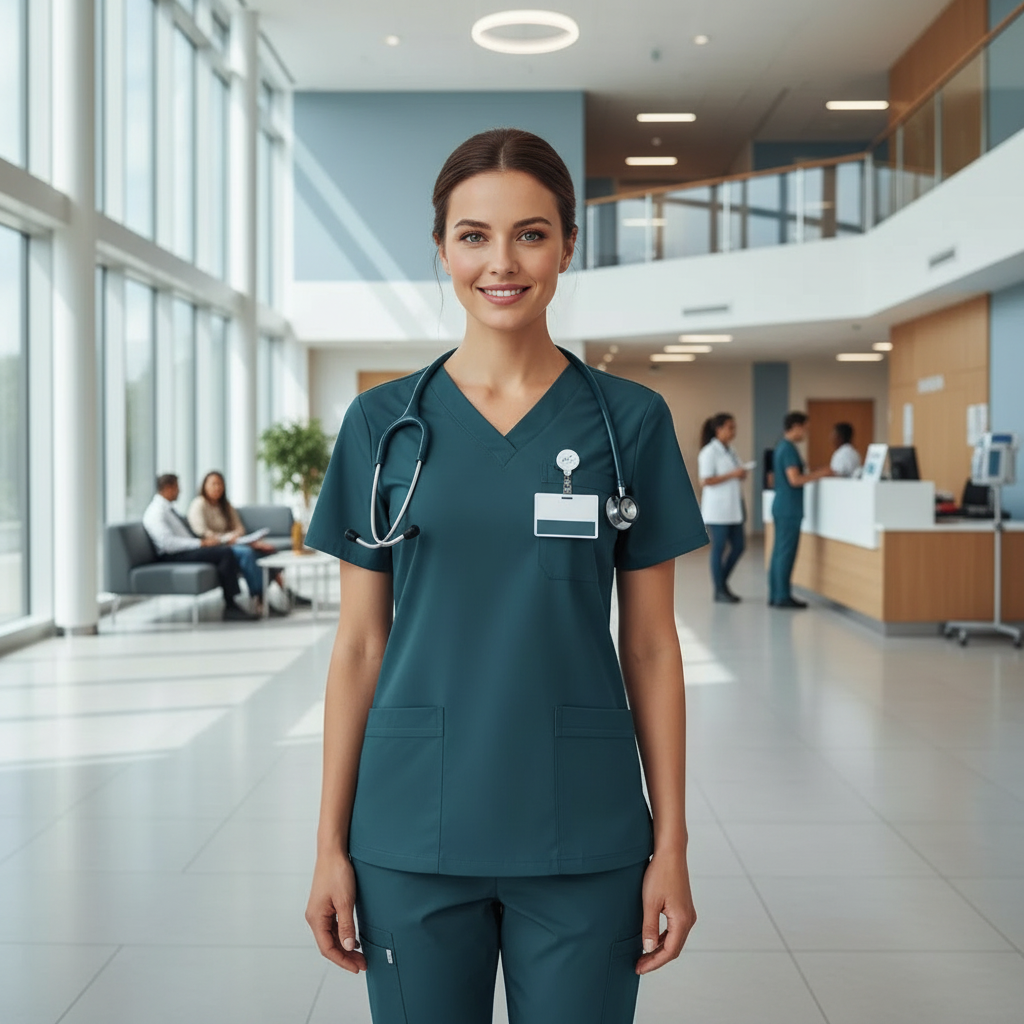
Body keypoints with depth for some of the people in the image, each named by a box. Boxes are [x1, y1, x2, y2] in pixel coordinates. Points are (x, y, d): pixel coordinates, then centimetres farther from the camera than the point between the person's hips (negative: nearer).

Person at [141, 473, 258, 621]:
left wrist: (204, 539, 6)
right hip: (174, 556, -10)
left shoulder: (169, 508, 19)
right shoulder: (156, 512, -12)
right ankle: (230, 607, -22)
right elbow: (168, 543, -23)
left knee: (227, 550, -10)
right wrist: (201, 543, -21)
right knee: (225, 552, -24)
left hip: (186, 549, 10)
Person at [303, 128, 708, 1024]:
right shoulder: (384, 424, 1)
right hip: (415, 835, 1)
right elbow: (360, 643, 3)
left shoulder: (630, 421, 0)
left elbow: (651, 645, 2)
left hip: (582, 837, 0)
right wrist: (332, 841, 1)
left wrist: (672, 843, 0)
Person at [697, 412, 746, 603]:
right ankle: (719, 590, 7)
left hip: (733, 508, 8)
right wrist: (732, 475, -20)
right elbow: (705, 481, -17)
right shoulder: (709, 452, -11)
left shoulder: (730, 451, 13)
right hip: (717, 509, -8)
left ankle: (722, 582, 23)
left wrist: (742, 476, 1)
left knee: (739, 546, 9)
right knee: (719, 548, -2)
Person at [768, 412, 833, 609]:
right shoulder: (789, 449, -15)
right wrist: (820, 474, -14)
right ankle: (783, 596, -4)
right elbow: (795, 480, -22)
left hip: (782, 506, 10)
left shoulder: (782, 447, 15)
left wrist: (815, 474, 18)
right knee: (786, 553, -6)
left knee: (780, 551, 11)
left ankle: (776, 594, 14)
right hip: (789, 508, -10)